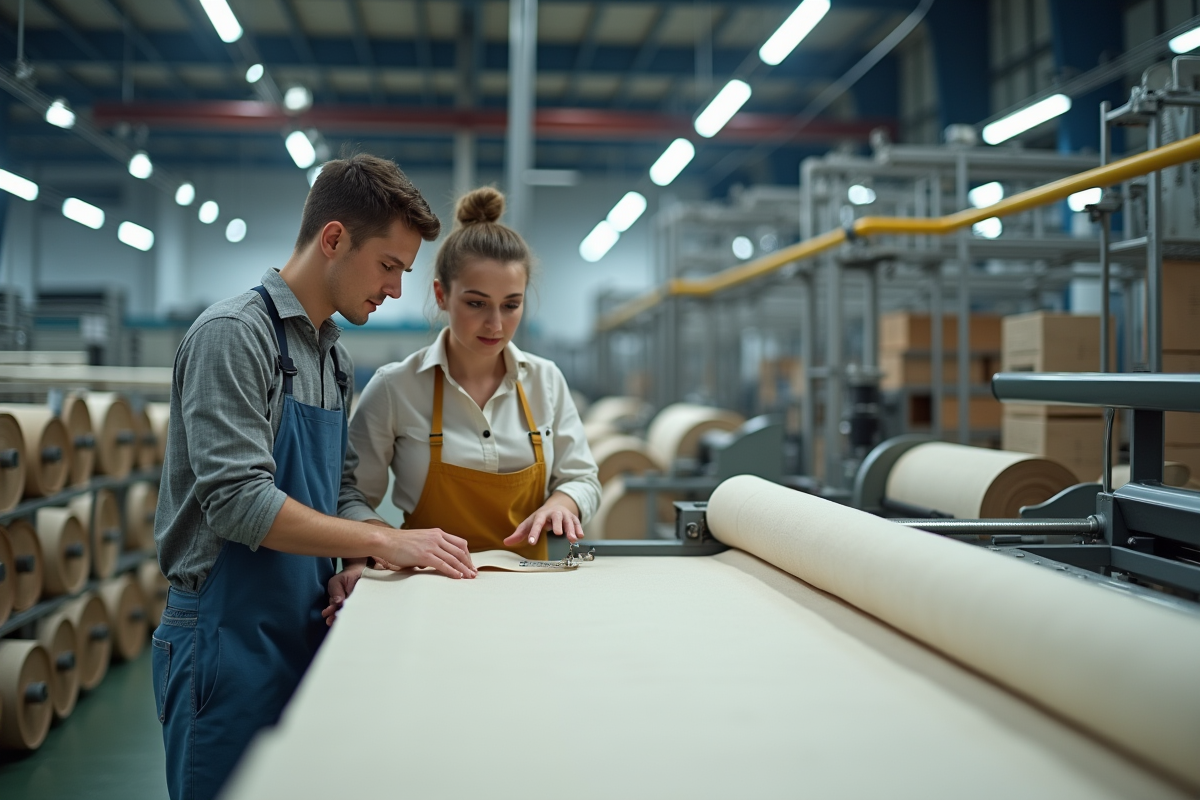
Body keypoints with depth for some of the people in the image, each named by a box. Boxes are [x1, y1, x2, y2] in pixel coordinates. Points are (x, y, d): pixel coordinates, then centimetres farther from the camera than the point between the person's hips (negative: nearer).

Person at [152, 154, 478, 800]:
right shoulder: (234, 334, -14)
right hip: (231, 638, -8)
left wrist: (355, 562, -4)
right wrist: (379, 539, -21)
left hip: (306, 632, 8)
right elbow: (238, 502, -22)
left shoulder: (334, 357, 13)